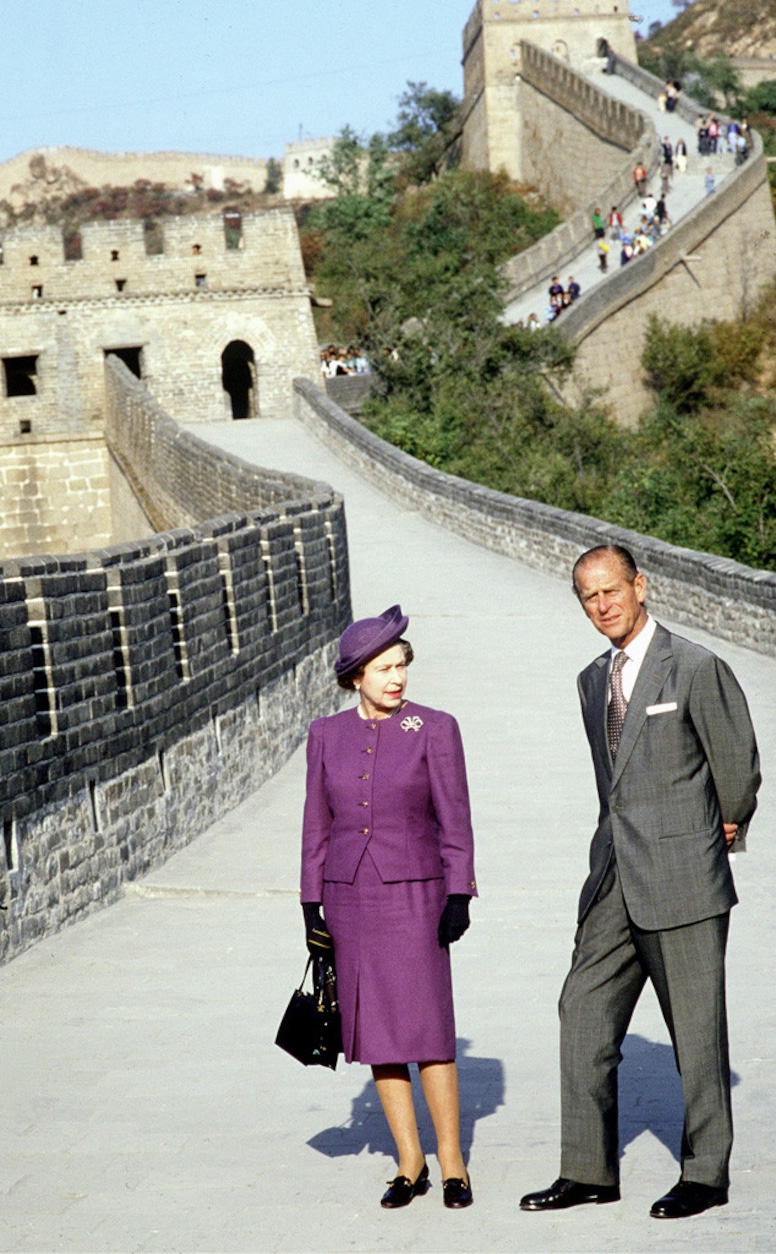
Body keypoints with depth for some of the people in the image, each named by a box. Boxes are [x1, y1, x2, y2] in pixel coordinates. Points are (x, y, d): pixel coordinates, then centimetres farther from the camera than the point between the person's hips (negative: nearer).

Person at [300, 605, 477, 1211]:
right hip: (349, 895, 3)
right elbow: (317, 826, 10)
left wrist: (459, 896, -9)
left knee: (428, 1029, -6)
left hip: (414, 894, -3)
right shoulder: (327, 734, 6)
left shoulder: (435, 729, -3)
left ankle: (452, 1162, 6)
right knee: (376, 1032, 5)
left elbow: (455, 820, -2)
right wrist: (312, 907, 8)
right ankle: (410, 1163, 15)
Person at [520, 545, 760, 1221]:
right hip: (615, 874, 7)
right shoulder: (594, 679, 13)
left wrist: (727, 828, 11)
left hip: (682, 875, -7)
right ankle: (588, 1170, 14)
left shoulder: (697, 668, -9)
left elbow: (739, 762, -1)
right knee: (585, 1012, 6)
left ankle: (706, 1173, 13)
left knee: (696, 1027, 2)